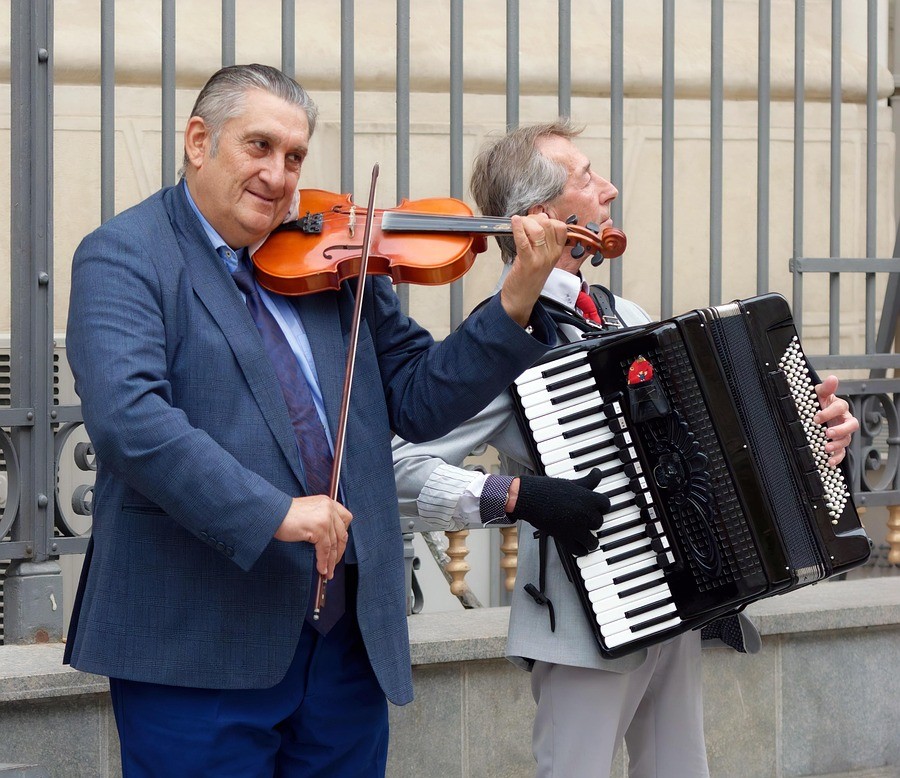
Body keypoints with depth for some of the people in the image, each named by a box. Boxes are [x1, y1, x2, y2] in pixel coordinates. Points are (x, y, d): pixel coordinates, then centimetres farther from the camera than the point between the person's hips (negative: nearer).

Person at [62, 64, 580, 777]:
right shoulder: (124, 258, -5)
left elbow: (419, 402, 10)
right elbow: (128, 415, -21)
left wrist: (518, 304, -4)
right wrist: (271, 511, -28)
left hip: (349, 638, 5)